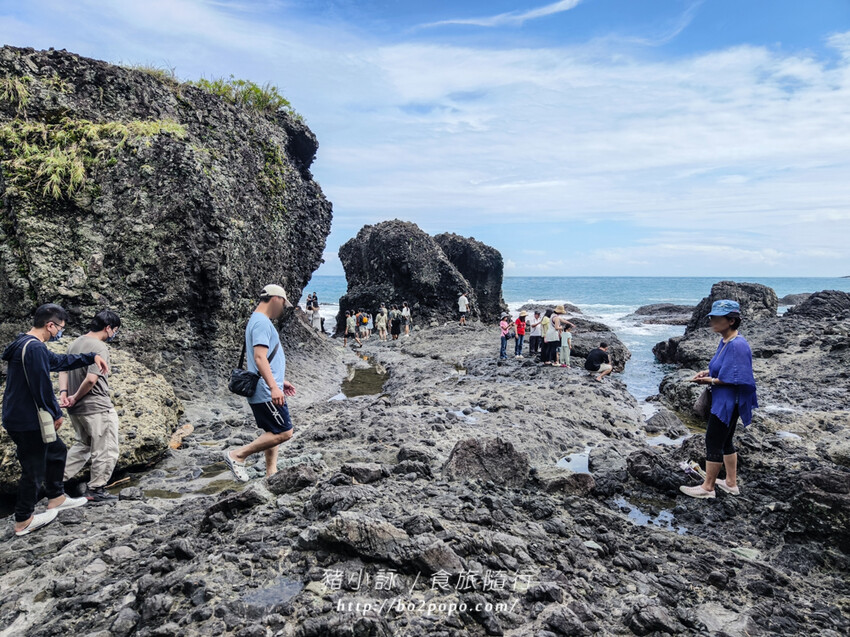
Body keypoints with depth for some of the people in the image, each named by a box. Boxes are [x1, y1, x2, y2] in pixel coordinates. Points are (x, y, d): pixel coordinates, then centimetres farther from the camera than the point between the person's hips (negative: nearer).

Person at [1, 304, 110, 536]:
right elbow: (42, 386, -23)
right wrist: (56, 414, -11)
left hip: (19, 418, 11)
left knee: (57, 451, 23)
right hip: (27, 422, -11)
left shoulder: (26, 344, 11)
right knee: (34, 469, 4)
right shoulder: (35, 348, -24)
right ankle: (24, 521, 20)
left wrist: (92, 357, 17)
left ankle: (56, 498, 35)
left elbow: (59, 361, 23)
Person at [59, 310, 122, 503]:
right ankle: (96, 490, 12)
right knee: (106, 450, 5)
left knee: (83, 445, 26)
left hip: (77, 408, 9)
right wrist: (76, 397, -12)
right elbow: (91, 379, -26)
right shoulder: (99, 347, -19)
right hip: (97, 407, -9)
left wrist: (64, 392, 3)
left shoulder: (75, 344, 10)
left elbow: (63, 369, 14)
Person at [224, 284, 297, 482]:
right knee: (284, 433, -9)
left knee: (273, 433, 16)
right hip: (266, 393, -11)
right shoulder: (262, 322, -15)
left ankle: (271, 473, 22)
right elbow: (259, 358, -27)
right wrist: (273, 387, -33)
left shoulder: (261, 321, 18)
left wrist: (280, 381, 29)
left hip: (266, 392, 11)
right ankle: (238, 455, -3)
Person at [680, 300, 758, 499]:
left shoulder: (737, 345, -22)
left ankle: (707, 487, 12)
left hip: (727, 402, -10)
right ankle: (731, 483, 32)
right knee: (725, 441, 19)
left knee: (713, 442, 0)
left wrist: (711, 381, -20)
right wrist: (708, 372, 3)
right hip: (722, 401, 10)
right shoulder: (724, 341, 7)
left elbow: (736, 379, -24)